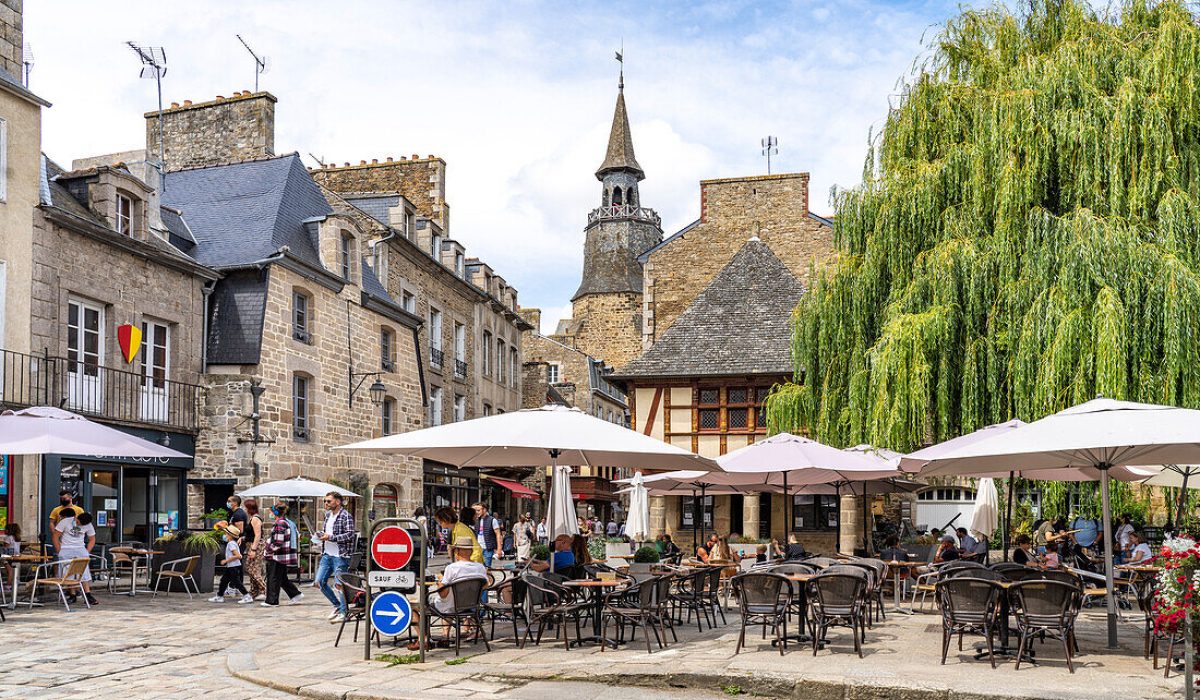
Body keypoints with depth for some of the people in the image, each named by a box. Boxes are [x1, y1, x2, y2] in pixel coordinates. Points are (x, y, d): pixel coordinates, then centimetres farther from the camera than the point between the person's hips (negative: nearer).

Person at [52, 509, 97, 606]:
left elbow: (92, 540, 11)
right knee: (68, 572, -11)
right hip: (66, 548, -1)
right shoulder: (65, 522, -8)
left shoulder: (88, 525, 0)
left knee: (84, 569, -14)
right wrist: (59, 552, -8)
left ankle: (87, 594, -15)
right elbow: (55, 536, -5)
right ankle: (72, 594, -4)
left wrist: (87, 552, 0)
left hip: (80, 548, 1)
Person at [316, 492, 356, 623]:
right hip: (327, 554, 9)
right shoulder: (328, 516, 15)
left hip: (340, 556, -9)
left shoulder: (345, 516, -11)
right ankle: (337, 605, 24)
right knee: (320, 582, 8)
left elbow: (350, 535, -18)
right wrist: (321, 535, 4)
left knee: (339, 584, -4)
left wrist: (330, 537, -20)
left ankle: (343, 612, 8)